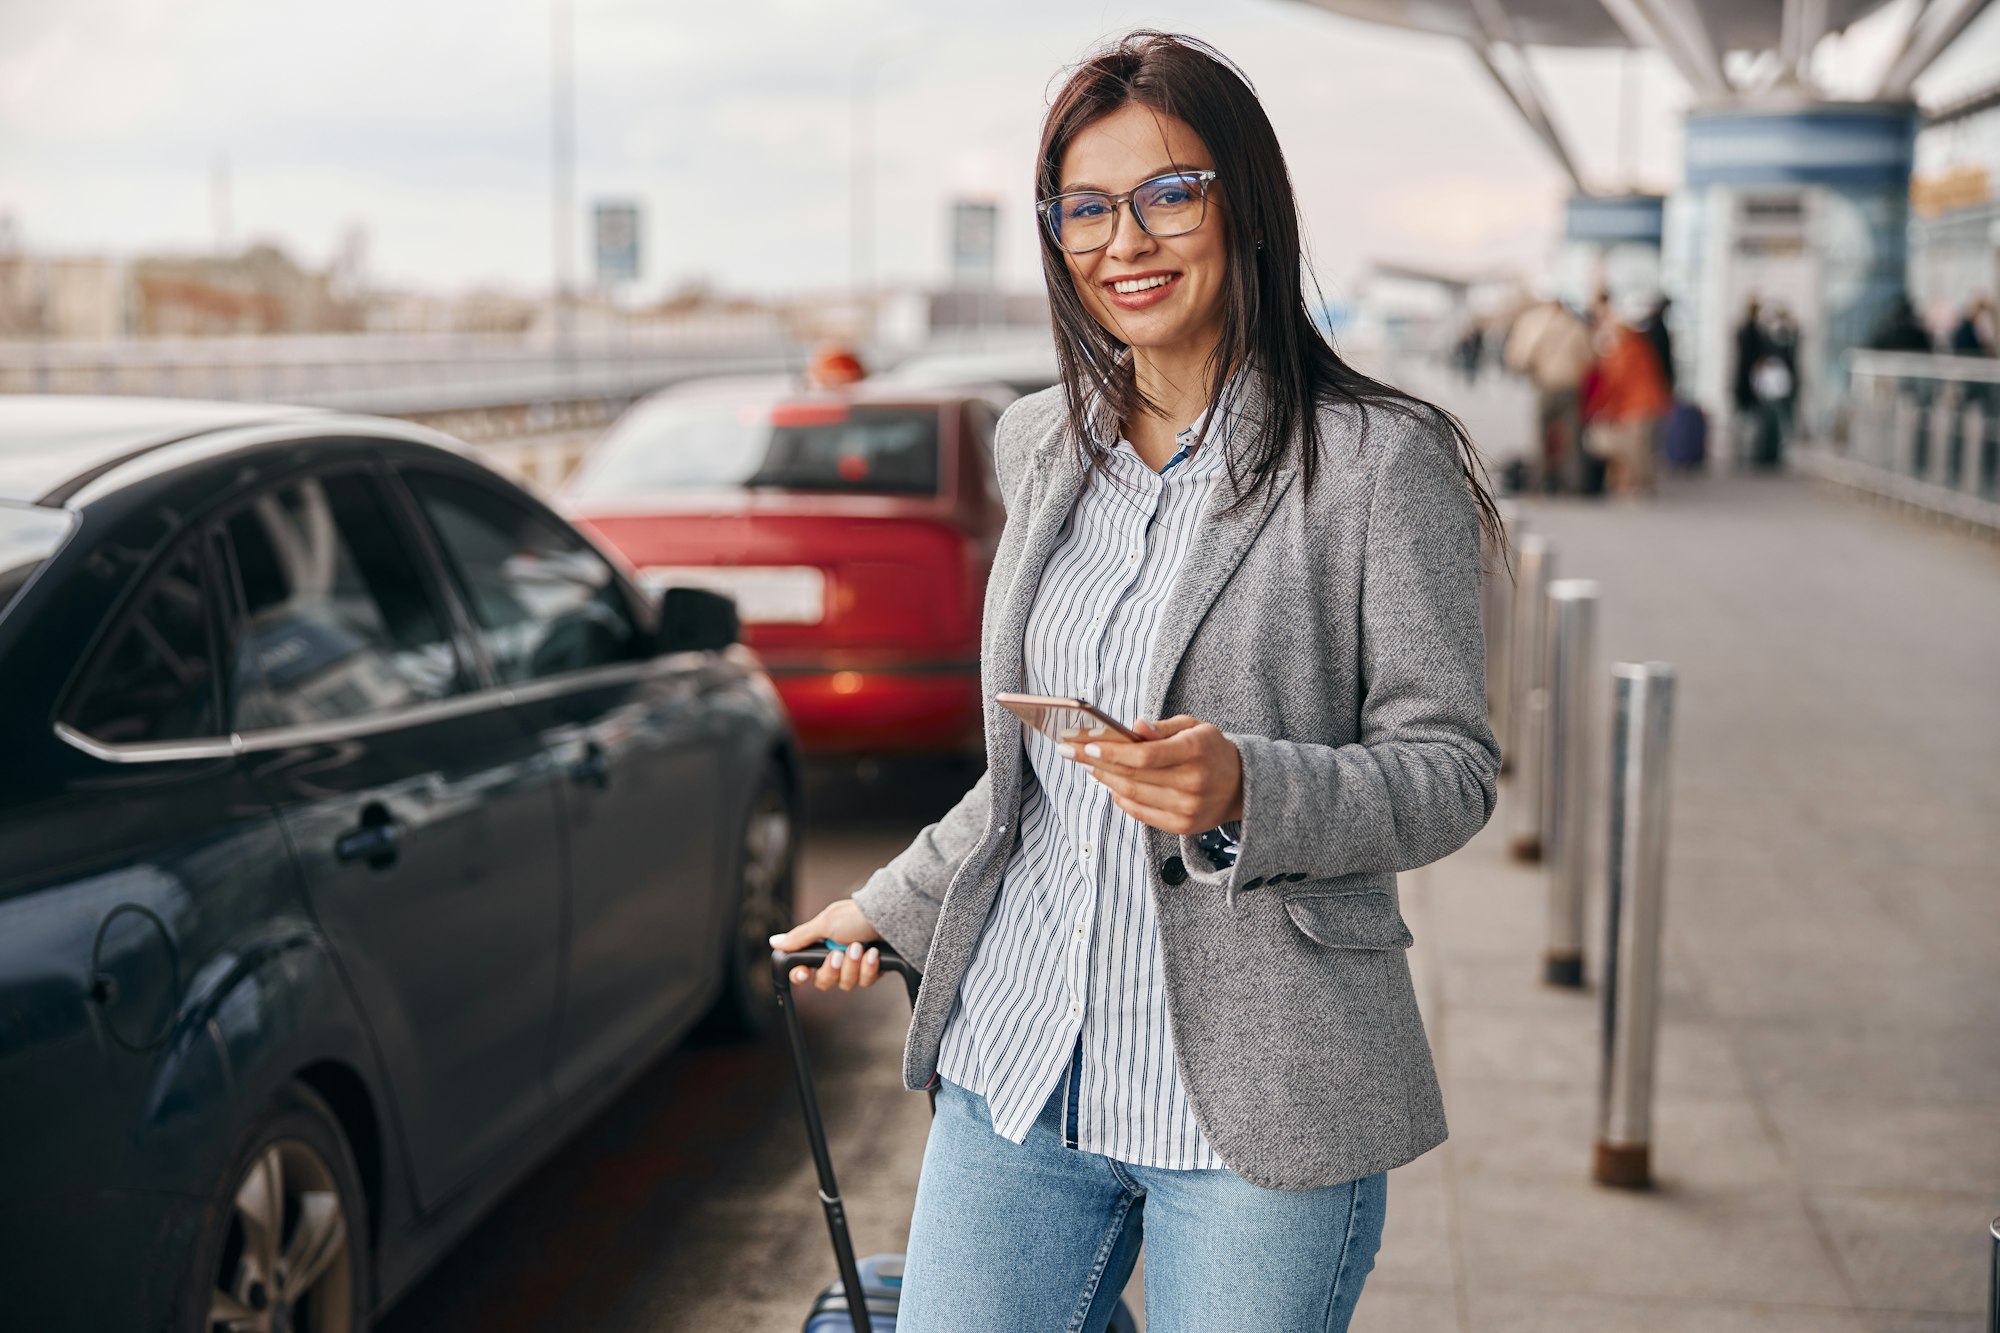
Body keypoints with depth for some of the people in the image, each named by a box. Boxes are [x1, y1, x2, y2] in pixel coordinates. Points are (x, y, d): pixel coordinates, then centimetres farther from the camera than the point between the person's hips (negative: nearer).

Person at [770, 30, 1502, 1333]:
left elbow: (1451, 770, -7)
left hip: (1254, 1097, -5)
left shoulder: (1380, 461, -7)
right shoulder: (1042, 447, 11)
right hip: (1015, 1064, 5)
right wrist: (893, 904, 26)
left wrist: (1243, 791, -24)